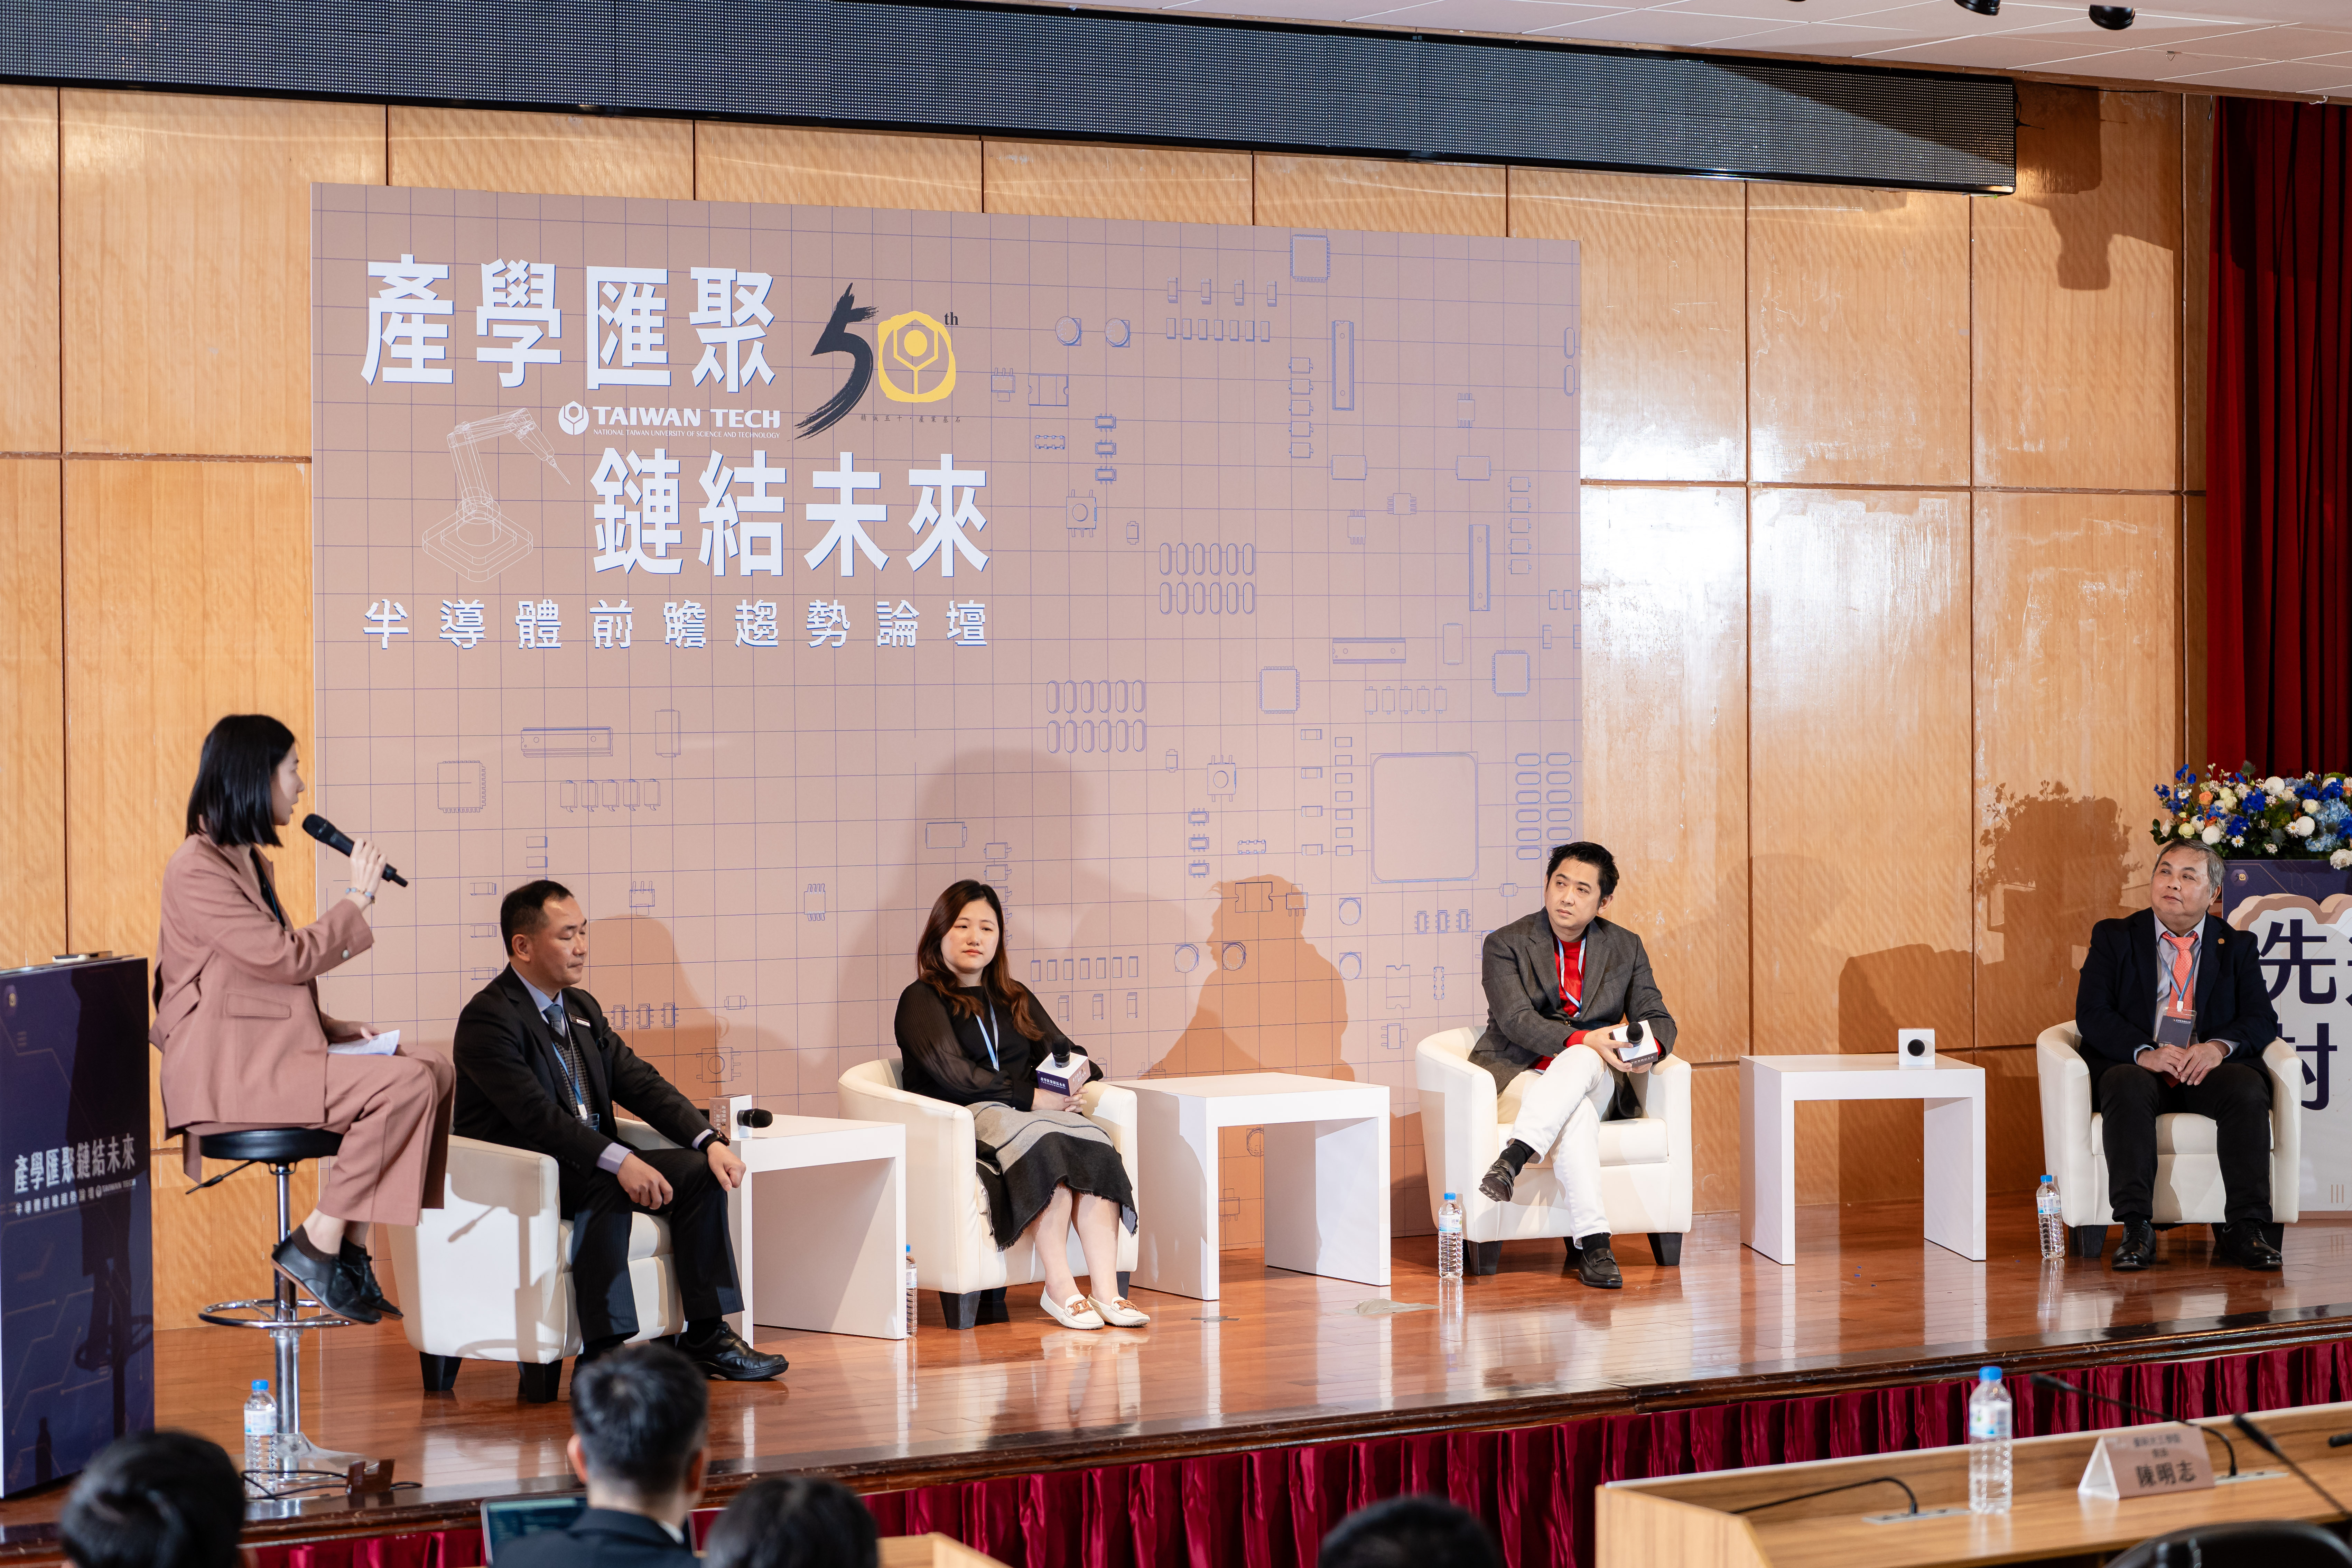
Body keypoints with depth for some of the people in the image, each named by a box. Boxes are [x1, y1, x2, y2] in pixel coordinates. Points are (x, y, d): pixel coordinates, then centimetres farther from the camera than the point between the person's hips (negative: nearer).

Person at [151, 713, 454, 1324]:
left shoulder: (251, 861, 20)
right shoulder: (198, 868, -11)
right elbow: (288, 957, -15)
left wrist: (331, 1027, 8)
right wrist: (356, 900, -4)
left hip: (278, 1049, 10)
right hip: (229, 1068, -10)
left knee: (434, 1069, -4)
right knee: (405, 1084, -23)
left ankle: (352, 1249, -5)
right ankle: (317, 1246, -15)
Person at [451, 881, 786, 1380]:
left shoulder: (582, 1008, 14)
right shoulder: (489, 1017, -14)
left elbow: (639, 1083, 10)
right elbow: (536, 1114, -25)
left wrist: (710, 1141, -6)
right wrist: (619, 1161, -35)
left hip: (592, 1164, 9)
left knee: (699, 1172, -8)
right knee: (608, 1189, -35)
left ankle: (706, 1336, -6)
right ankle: (601, 1356, -35)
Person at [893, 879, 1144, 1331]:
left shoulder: (1015, 999, 29)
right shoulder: (922, 1000, 7)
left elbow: (1060, 1049, 21)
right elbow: (954, 1075, -7)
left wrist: (1078, 1069, -4)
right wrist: (1031, 1097, -12)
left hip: (1028, 1112, 5)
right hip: (961, 1120, -5)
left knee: (1092, 1144, -30)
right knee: (1044, 1143, -38)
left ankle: (1106, 1291, -41)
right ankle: (1059, 1290, -40)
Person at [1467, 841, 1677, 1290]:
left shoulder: (1625, 948, 10)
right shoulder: (1506, 944, -1)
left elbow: (1657, 1017, 7)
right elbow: (1516, 1021, -14)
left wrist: (1650, 1049, -19)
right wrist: (1585, 1040, -30)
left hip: (1595, 1079, 2)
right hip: (1519, 1077, -2)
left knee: (1581, 1062, -37)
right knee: (1578, 1115, -37)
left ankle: (1511, 1161, -48)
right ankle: (1592, 1242, -44)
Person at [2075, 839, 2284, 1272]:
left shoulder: (2236, 947, 15)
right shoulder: (2114, 938, 11)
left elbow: (2262, 1020, 4)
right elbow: (2091, 1013, -1)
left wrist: (2219, 1046, -19)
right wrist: (2145, 1053, -20)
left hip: (2208, 1072, 1)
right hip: (2137, 1067, -1)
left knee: (2248, 1087, -31)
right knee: (2128, 1088, -36)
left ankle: (2243, 1228, -32)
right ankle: (2136, 1229, -39)